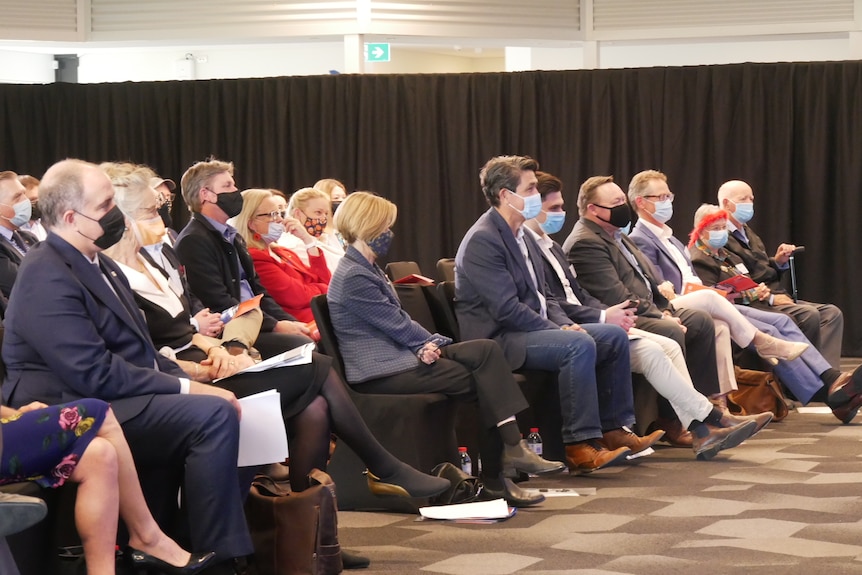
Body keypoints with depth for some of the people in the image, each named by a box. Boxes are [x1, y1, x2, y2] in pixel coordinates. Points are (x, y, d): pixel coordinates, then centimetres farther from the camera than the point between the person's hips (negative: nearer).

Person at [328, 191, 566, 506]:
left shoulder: (368, 269, 18)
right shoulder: (353, 278, -15)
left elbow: (399, 320, 12)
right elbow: (398, 324, -15)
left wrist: (428, 345, -6)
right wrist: (435, 344, -1)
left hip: (397, 353, 10)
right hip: (379, 370, -10)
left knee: (486, 349, -9)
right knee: (482, 378, -14)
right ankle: (494, 478, -9)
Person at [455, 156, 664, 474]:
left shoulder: (522, 237, 16)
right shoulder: (482, 240, -16)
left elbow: (543, 295, 20)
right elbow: (507, 309, -22)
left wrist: (567, 324, 0)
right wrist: (561, 331, -18)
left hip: (531, 328, 10)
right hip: (498, 338, -10)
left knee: (615, 336, 4)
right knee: (580, 345, -30)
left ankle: (615, 430, 7)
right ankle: (580, 446, -28)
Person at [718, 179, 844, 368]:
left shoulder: (747, 234, 23)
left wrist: (778, 262, 4)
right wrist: (769, 298, -19)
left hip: (775, 297, 10)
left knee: (832, 313, -4)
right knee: (809, 315, -28)